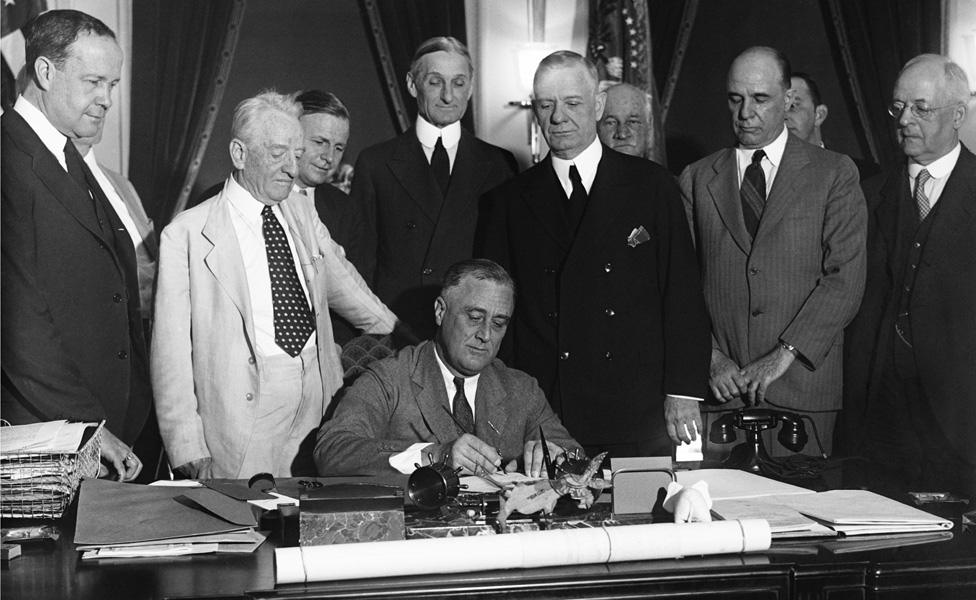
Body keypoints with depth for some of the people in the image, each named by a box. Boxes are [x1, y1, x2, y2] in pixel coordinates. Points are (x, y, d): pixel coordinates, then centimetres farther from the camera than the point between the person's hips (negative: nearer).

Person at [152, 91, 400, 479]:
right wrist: (190, 455, -11)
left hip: (320, 419, 5)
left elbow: (344, 285, 28)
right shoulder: (187, 235, -3)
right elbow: (172, 354, -5)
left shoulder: (302, 211, 14)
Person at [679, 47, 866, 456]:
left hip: (802, 386, -1)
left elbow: (845, 278, -4)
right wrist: (711, 356, -6)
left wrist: (783, 356, -11)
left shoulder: (834, 174, 4)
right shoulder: (697, 179, 12)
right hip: (719, 389, 2)